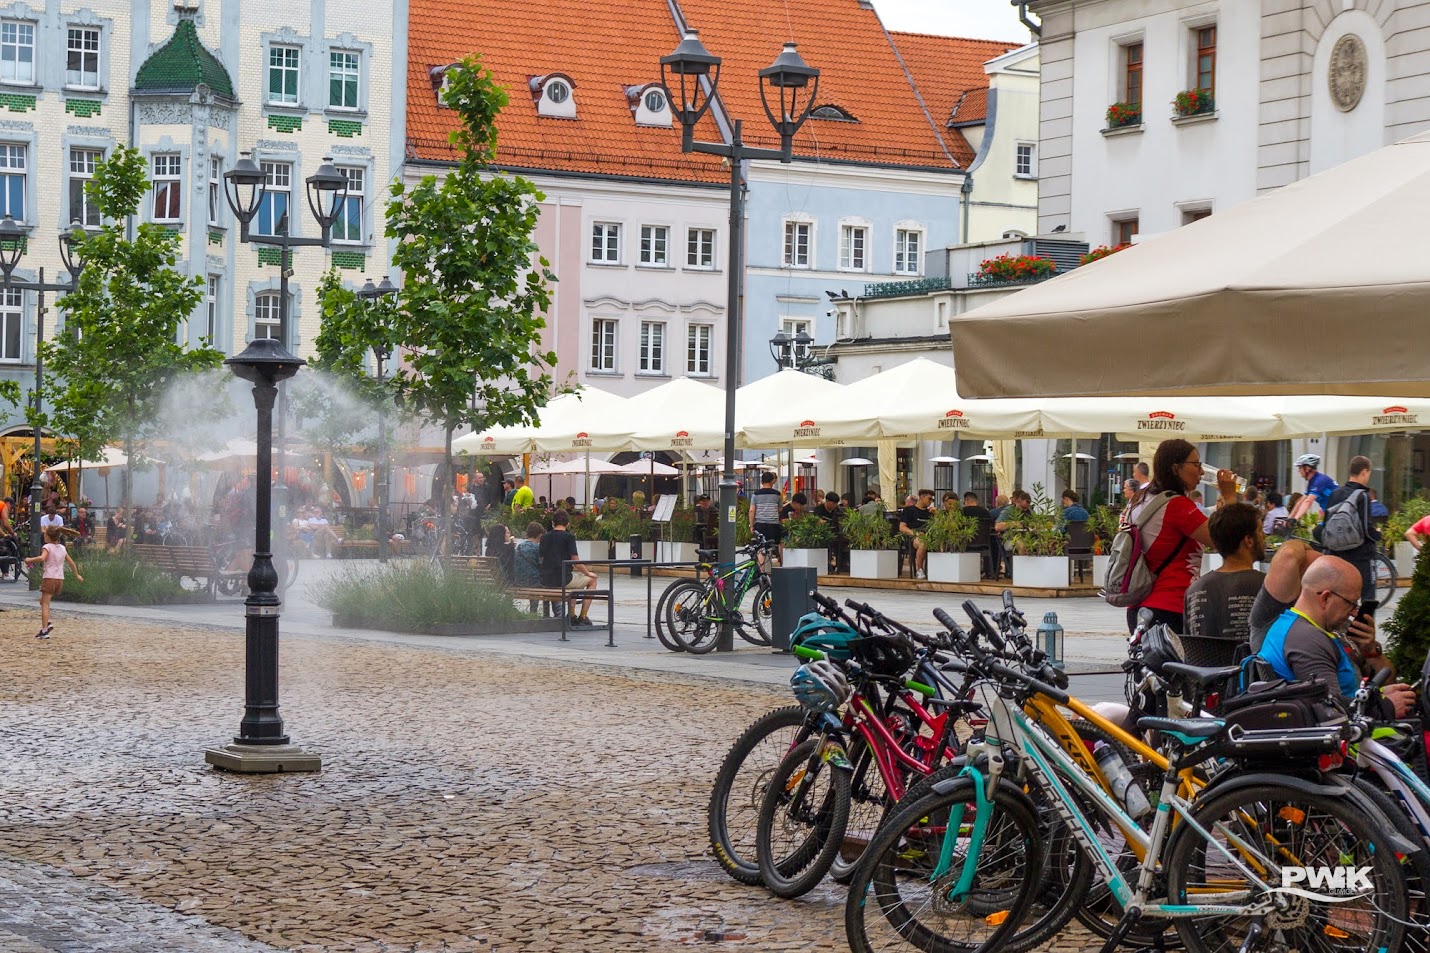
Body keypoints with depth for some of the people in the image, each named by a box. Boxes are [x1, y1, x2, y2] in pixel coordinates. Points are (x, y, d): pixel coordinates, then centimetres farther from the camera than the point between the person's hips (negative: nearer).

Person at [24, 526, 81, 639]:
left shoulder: (47, 547, -6)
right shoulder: (62, 548, 13)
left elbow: (42, 558, -26)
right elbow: (71, 563, 18)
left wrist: (30, 560, -12)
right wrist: (77, 575, 30)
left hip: (49, 578, -6)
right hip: (60, 579, 6)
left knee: (45, 604, -4)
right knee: (43, 601, 21)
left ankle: (44, 631, -12)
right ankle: (47, 624, 7)